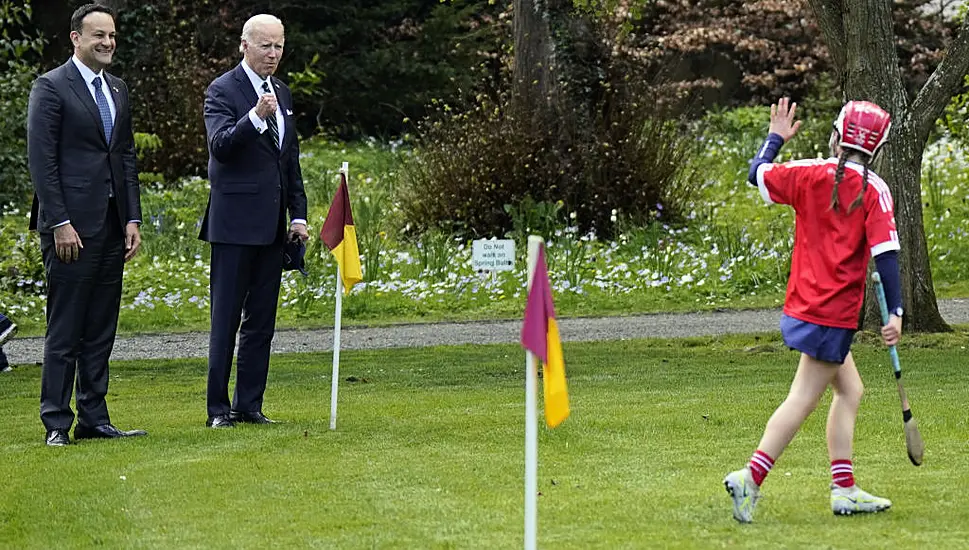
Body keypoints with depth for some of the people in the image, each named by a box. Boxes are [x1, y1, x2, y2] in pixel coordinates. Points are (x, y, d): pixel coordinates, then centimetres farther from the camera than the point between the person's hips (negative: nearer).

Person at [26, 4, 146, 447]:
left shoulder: (118, 90, 16)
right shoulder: (51, 87, -6)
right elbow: (42, 160, -11)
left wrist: (133, 219, 9)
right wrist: (59, 223, -16)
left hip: (112, 227, 7)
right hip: (72, 226, -7)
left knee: (101, 331, 9)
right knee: (64, 332, -4)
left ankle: (94, 419, 13)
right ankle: (56, 423, -1)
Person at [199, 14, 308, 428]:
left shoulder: (283, 94, 16)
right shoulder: (222, 91, -6)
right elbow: (220, 144, -21)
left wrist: (298, 214, 14)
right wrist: (255, 116, -35)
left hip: (272, 224, 7)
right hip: (235, 222, -7)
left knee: (262, 320, 8)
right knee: (225, 319, -4)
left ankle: (249, 405, 13)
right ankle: (218, 408, -1)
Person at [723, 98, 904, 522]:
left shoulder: (809, 174, 1)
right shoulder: (874, 190, -10)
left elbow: (757, 174, 15)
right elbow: (885, 253, -15)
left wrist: (775, 138, 31)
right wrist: (895, 312, -13)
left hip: (804, 305, 6)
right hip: (835, 312, -6)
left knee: (849, 390, 18)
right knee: (803, 400, -5)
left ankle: (844, 489, 16)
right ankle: (751, 478, -15)